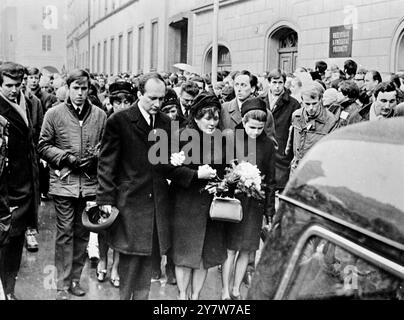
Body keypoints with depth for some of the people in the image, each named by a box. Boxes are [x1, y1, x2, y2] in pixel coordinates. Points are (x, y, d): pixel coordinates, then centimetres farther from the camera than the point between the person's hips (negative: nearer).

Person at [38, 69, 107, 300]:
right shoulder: (54, 114, -1)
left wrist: (95, 157, -9)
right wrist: (66, 157, -12)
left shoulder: (100, 115, 3)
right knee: (65, 233, 1)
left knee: (82, 233, 11)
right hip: (64, 181, -2)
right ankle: (63, 285, 8)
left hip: (90, 183, 2)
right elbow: (44, 146, 1)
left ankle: (76, 279, 24)